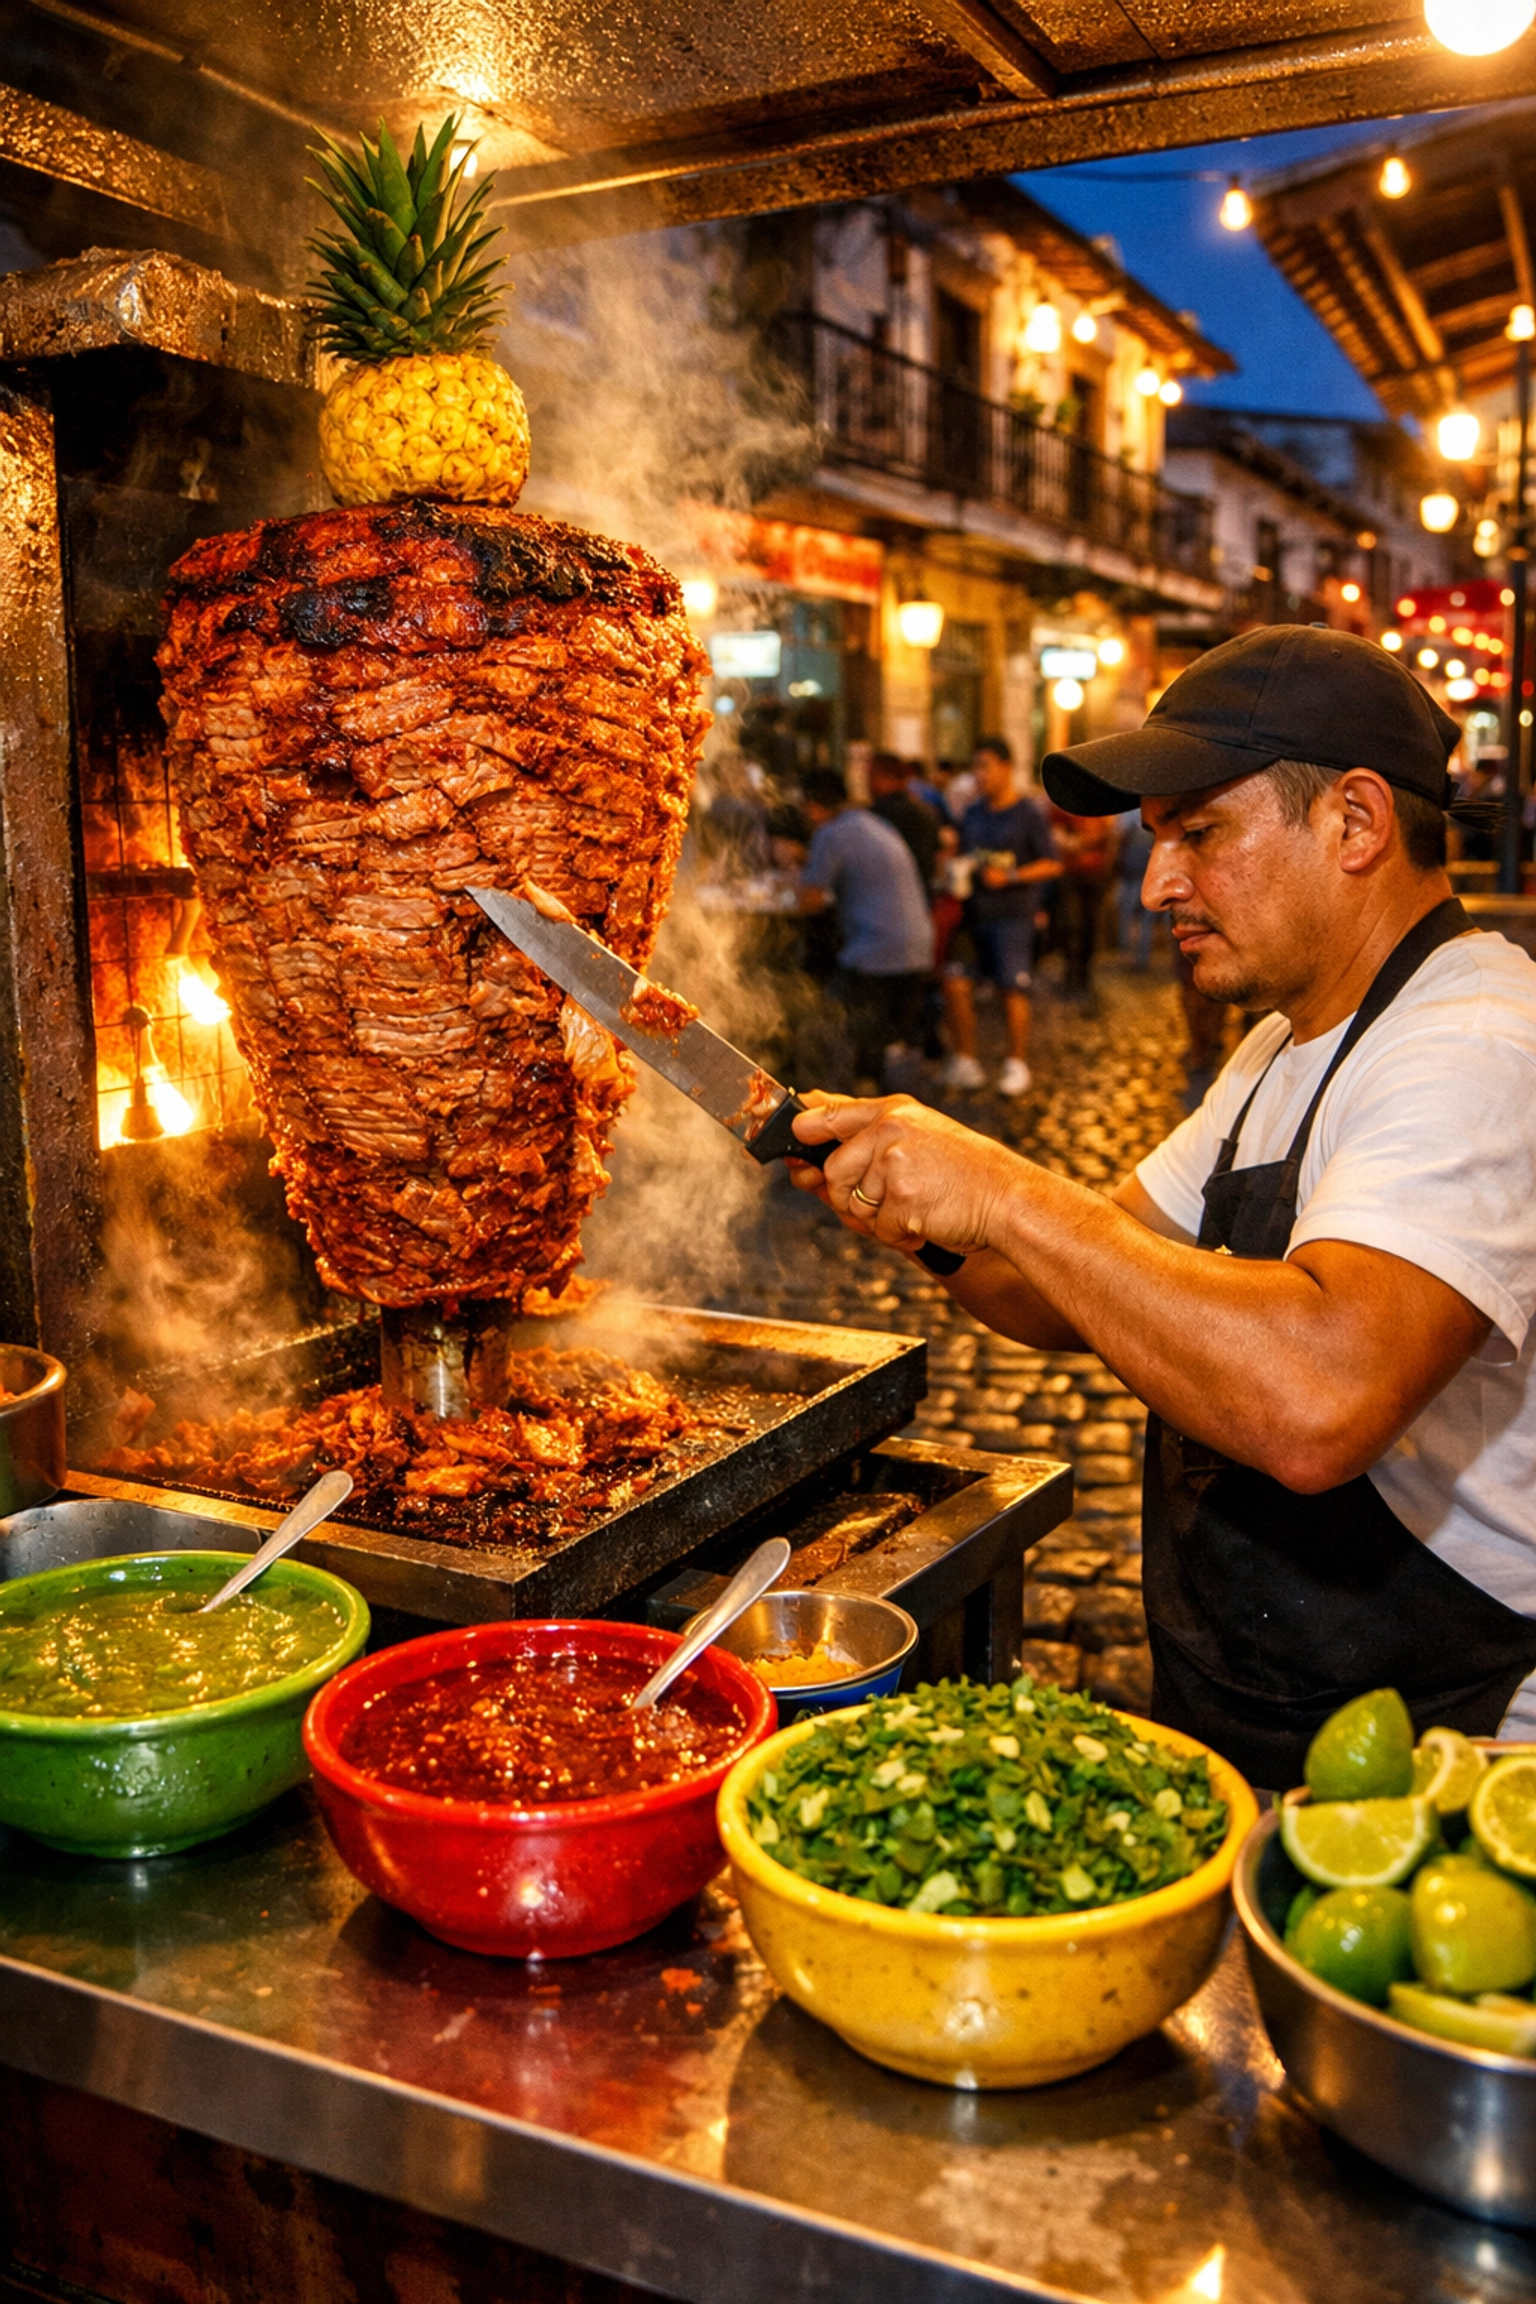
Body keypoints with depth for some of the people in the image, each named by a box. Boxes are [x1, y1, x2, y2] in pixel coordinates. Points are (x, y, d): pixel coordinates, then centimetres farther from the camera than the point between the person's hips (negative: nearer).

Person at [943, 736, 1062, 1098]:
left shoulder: (1029, 815, -3)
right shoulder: (973, 813, 14)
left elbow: (1052, 865, -5)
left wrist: (1010, 876, -16)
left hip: (1012, 915, -5)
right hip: (973, 912, 5)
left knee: (1012, 988, -4)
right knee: (955, 982, -2)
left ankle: (1017, 1065, 8)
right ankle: (965, 1061, 8)